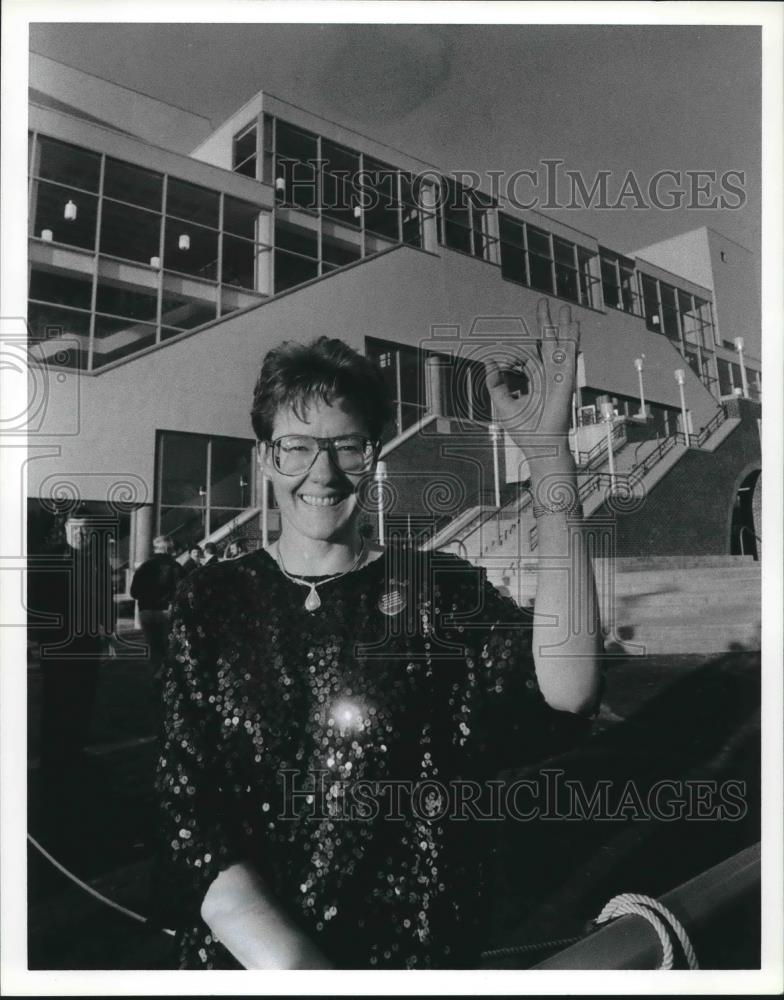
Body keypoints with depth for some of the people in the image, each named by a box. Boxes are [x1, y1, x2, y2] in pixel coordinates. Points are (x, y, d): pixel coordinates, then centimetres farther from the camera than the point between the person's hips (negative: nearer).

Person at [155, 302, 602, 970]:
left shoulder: (437, 589, -3)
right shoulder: (212, 602, 0)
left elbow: (565, 693, -20)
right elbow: (185, 815, -3)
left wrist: (550, 456, -26)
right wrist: (288, 963, -16)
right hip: (237, 955, 1)